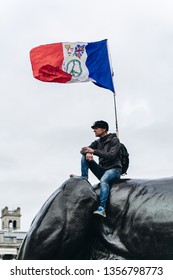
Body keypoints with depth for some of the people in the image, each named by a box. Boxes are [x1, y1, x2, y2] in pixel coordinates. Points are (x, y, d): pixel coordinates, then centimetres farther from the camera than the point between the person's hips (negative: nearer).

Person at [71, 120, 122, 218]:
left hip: (114, 169, -6)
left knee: (104, 180, -39)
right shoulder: (97, 142, 13)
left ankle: (102, 209, -50)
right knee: (84, 157, -4)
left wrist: (93, 151, -24)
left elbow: (111, 155, -21)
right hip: (102, 169, 6)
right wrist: (87, 153, -22)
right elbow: (83, 150, 3)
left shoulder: (114, 140, -5)